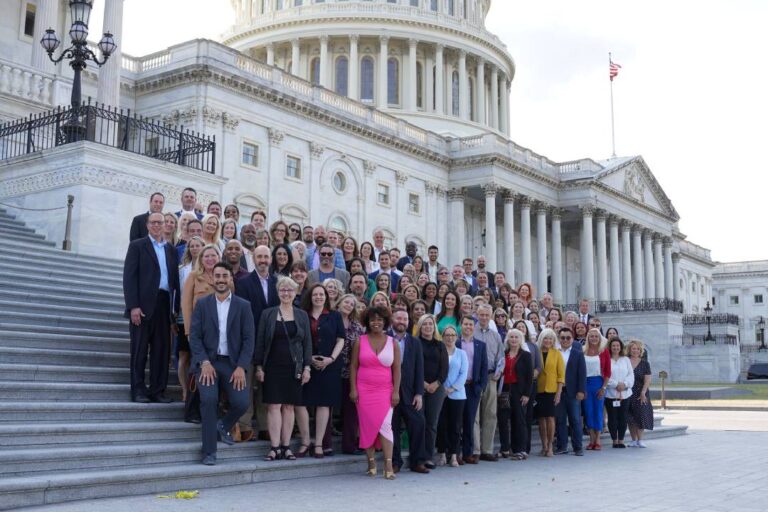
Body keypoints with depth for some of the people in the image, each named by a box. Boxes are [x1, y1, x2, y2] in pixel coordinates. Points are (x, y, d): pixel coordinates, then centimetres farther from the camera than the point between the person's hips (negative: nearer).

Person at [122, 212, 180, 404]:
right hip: (143, 304, -4)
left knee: (162, 350, 3)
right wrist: (133, 306, -12)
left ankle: (157, 390, 9)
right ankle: (138, 391, 6)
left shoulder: (171, 250, 17)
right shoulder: (137, 245, 5)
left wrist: (175, 307, 4)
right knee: (140, 350, 1)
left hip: (164, 304, 4)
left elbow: (174, 279, 13)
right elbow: (129, 277, -3)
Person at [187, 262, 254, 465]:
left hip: (232, 363, 1)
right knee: (209, 399, -22)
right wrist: (205, 362, -13)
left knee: (241, 402, -16)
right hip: (207, 361, -1)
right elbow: (194, 336, 0)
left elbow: (248, 339, 1)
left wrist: (241, 367, -10)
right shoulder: (202, 304, 6)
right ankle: (209, 452, -7)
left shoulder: (243, 306, 6)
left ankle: (223, 426, 19)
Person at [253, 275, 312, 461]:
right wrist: (259, 367, -2)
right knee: (274, 405, -5)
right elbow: (260, 341, 4)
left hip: (294, 367, 1)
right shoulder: (268, 314, 4)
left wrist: (306, 367, 0)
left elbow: (307, 343, 7)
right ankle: (275, 447, -3)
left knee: (289, 406, 3)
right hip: (273, 367, -1)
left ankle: (286, 446, 9)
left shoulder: (302, 315, 7)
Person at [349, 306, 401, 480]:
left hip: (385, 391, -1)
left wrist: (396, 391, -3)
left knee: (385, 425, -11)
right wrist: (353, 389, -4)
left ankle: (388, 465, -10)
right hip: (364, 390, 1)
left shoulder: (392, 343, 6)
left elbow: (397, 369, 4)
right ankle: (371, 462, 11)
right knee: (367, 425, 2)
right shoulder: (360, 341, 5)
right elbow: (353, 366, 4)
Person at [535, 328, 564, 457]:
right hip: (538, 390, 1)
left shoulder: (557, 353, 2)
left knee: (550, 417, -5)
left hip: (552, 390, -1)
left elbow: (561, 374, 0)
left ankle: (550, 446, 4)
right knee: (541, 418, 5)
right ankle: (544, 445, 15)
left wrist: (559, 392, -7)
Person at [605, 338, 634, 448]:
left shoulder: (626, 359, 13)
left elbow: (631, 374, 7)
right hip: (611, 393, -3)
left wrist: (624, 384, -9)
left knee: (623, 417, 4)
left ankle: (621, 440, 12)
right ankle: (614, 440, 9)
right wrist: (616, 384, -15)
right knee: (612, 417, 0)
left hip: (625, 393, 3)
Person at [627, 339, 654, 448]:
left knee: (641, 416, -4)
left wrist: (643, 392, -12)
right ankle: (634, 440, 10)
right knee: (630, 418, 3)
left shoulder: (644, 363, 2)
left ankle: (640, 440, 3)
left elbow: (647, 380, -3)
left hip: (640, 394, -1)